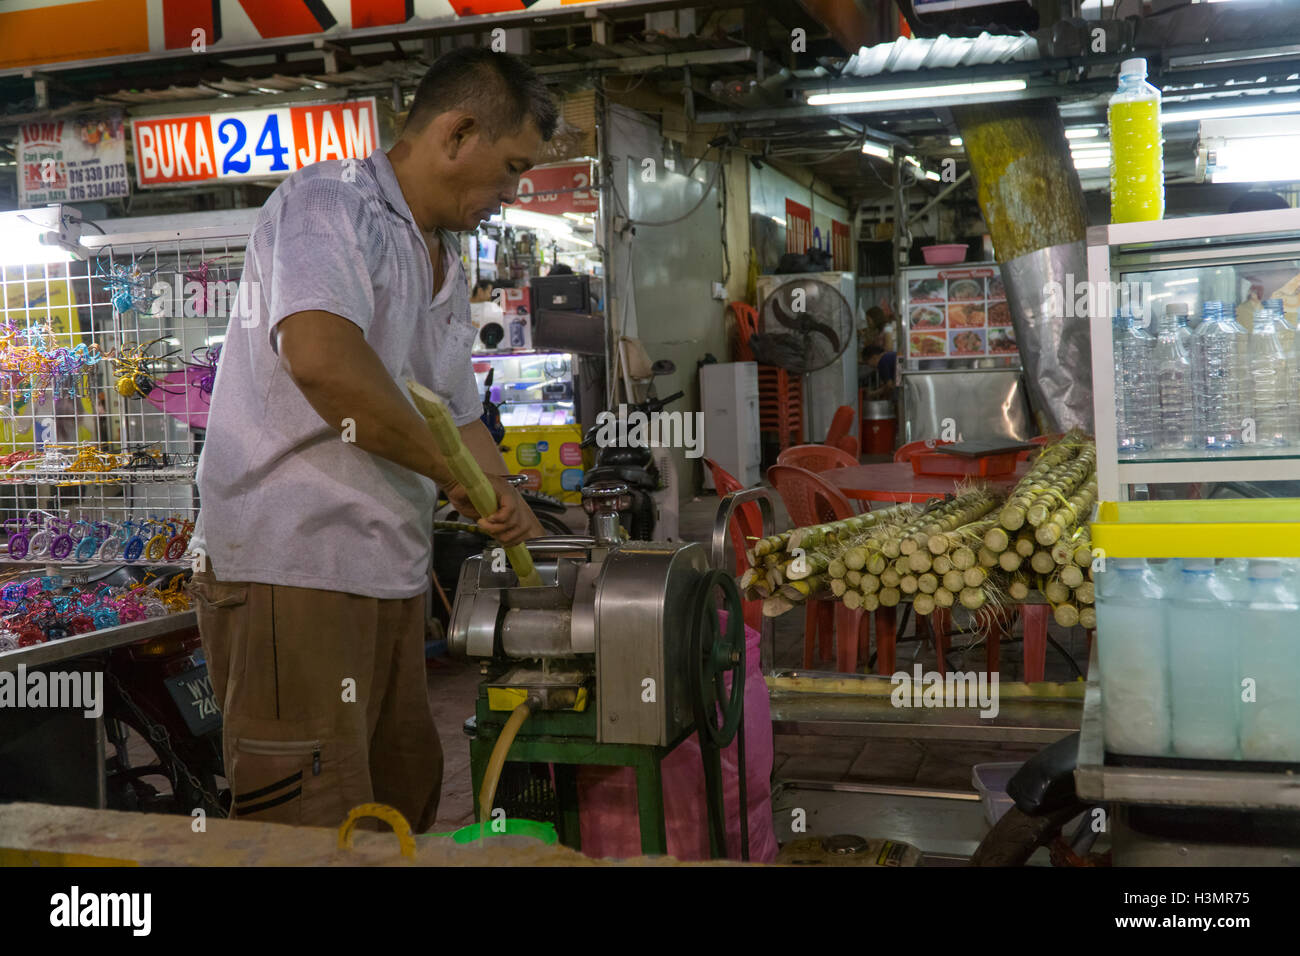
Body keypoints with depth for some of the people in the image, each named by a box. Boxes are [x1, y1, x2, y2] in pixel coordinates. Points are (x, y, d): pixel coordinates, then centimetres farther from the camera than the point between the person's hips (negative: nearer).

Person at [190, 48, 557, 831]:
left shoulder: (447, 270, 19)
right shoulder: (328, 202, -9)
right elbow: (323, 357, -28)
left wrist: (503, 495, 10)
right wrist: (456, 472, -18)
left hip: (391, 575, 9)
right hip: (292, 569, -9)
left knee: (405, 806, 16)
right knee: (317, 836, -6)